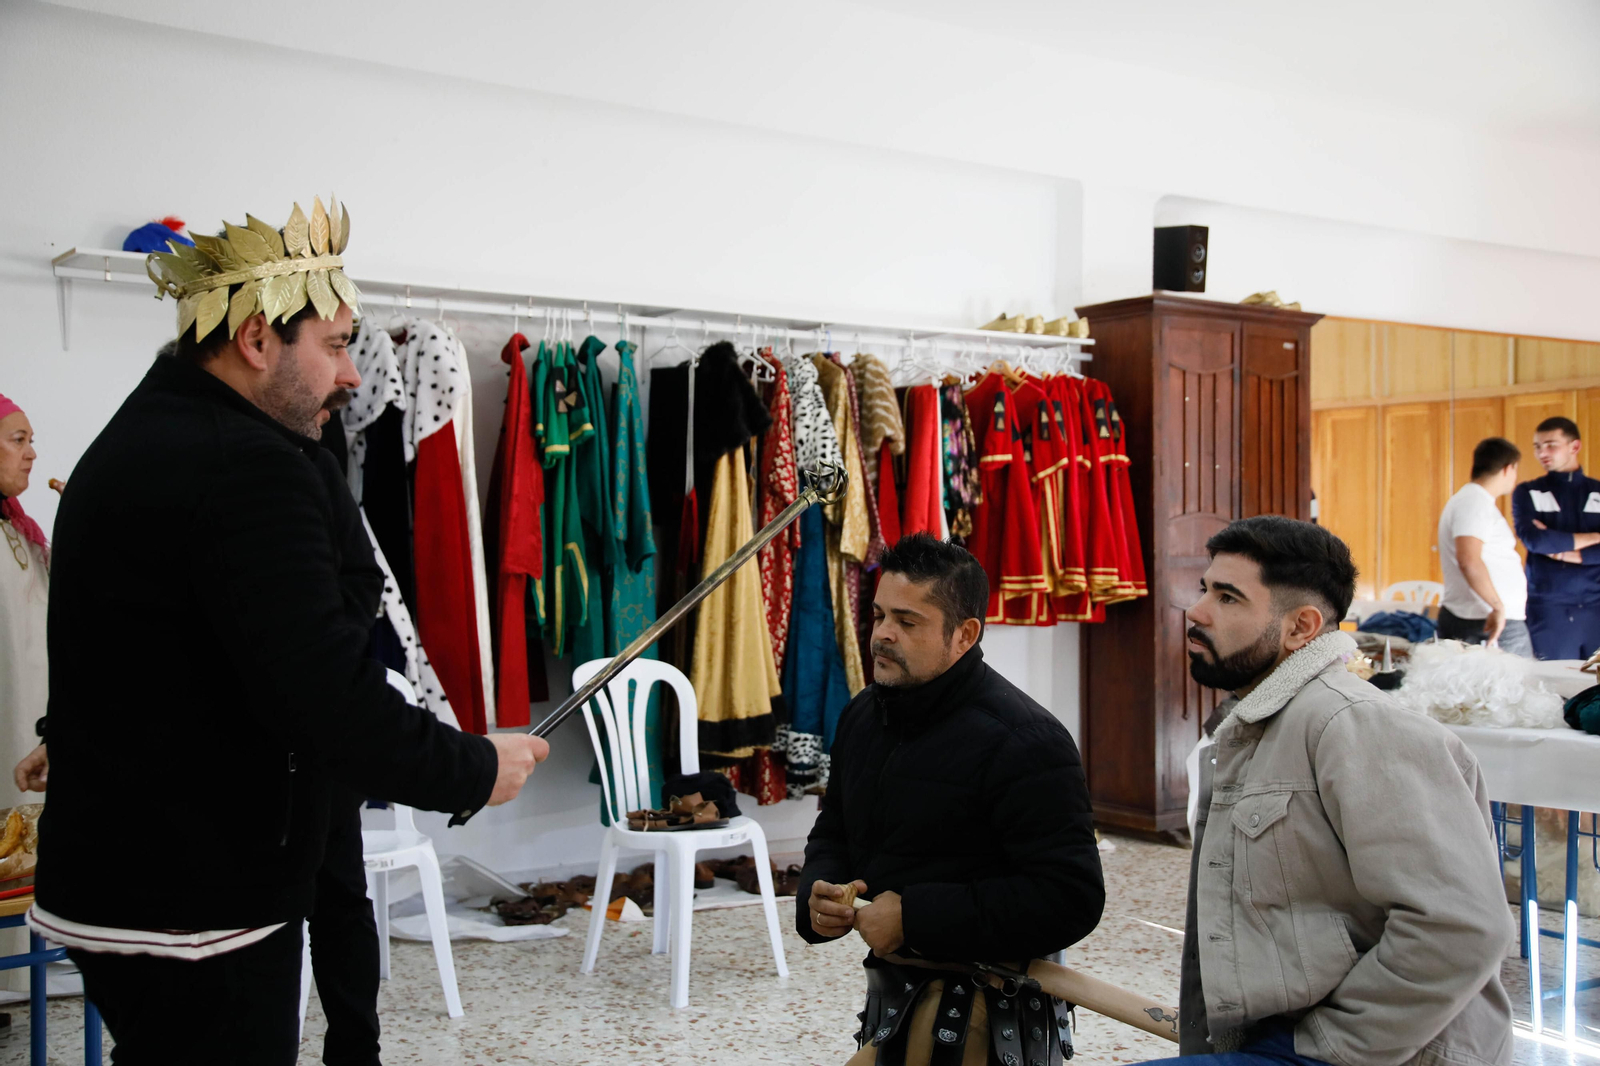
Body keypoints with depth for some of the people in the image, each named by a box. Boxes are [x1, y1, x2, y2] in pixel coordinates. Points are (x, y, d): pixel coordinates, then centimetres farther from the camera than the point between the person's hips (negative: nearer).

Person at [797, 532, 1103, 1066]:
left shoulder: (1022, 741, -20)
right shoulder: (863, 716, 5)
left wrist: (915, 917, -25)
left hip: (982, 1017, -7)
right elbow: (832, 832, 18)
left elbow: (1071, 897, -25)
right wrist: (820, 893, -5)